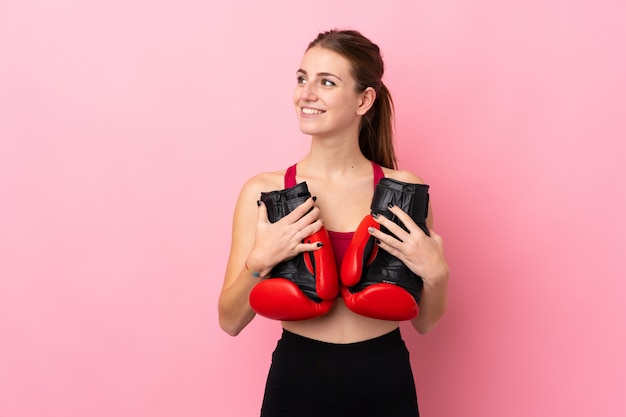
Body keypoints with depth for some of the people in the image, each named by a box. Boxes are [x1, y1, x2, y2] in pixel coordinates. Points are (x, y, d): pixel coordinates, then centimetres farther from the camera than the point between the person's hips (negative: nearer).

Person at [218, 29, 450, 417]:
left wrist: (436, 274, -17)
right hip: (297, 383, 0)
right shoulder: (263, 191, -8)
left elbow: (426, 322, 1)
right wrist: (259, 261, -21)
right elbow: (231, 321, -6)